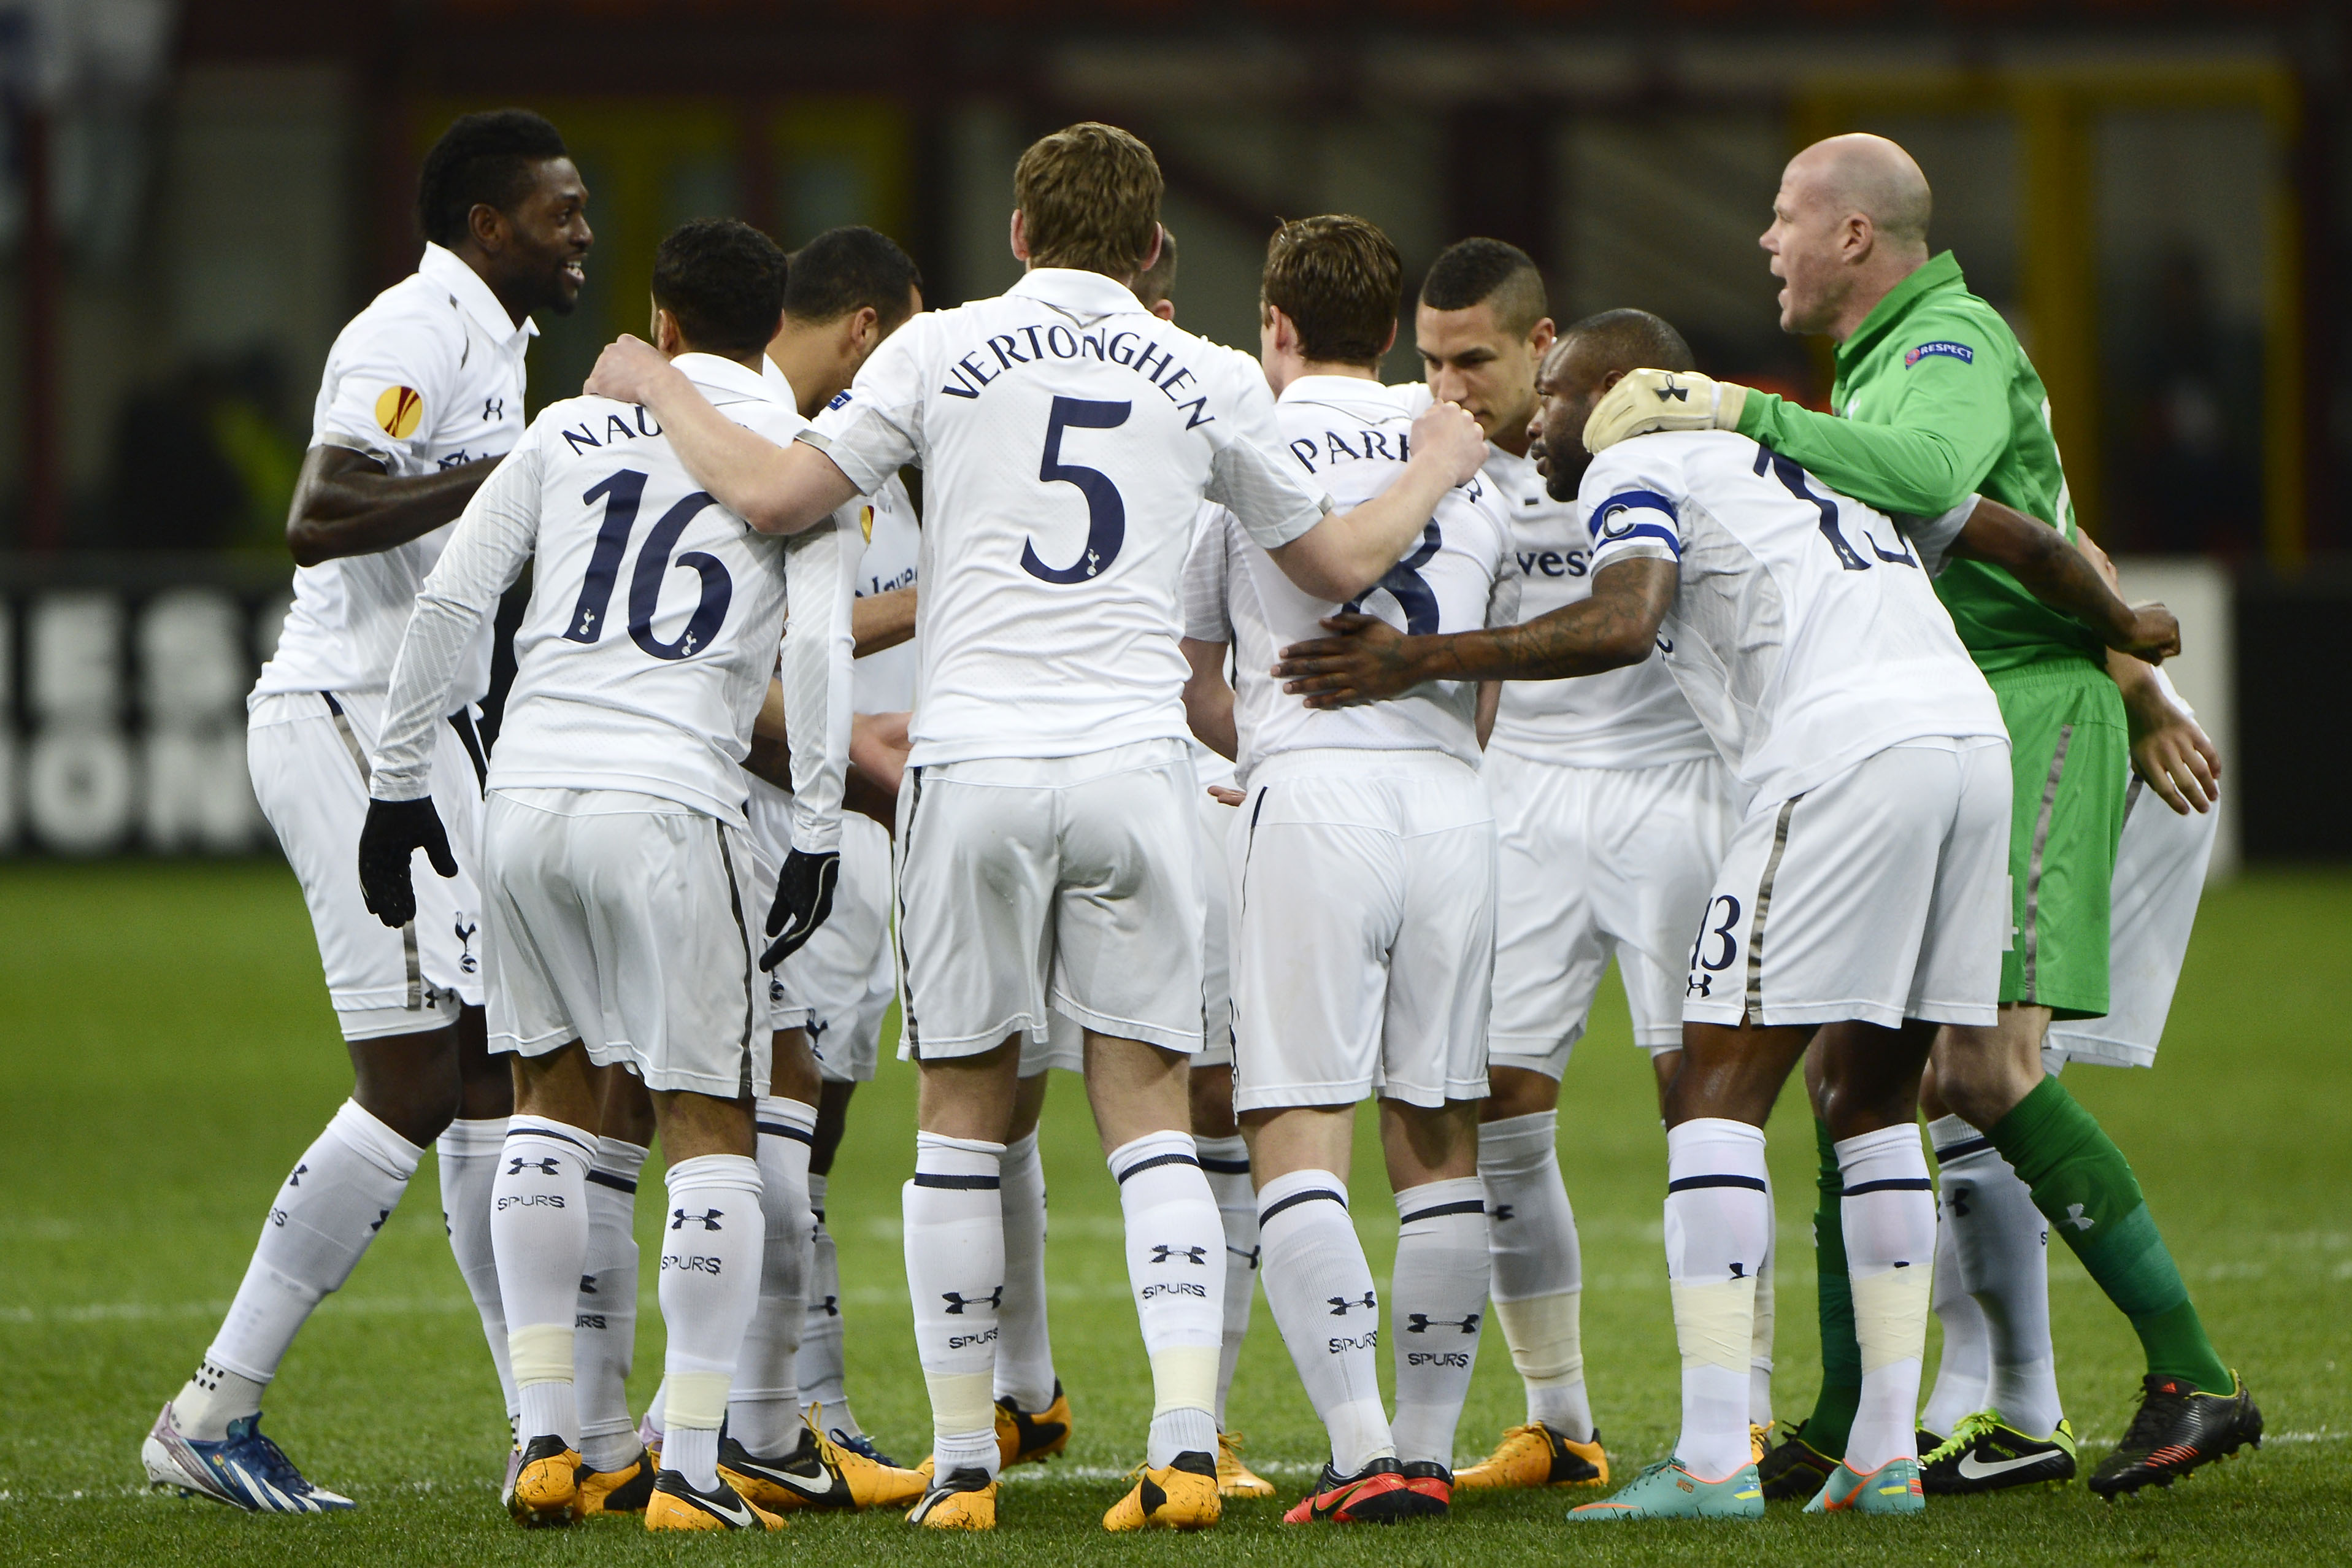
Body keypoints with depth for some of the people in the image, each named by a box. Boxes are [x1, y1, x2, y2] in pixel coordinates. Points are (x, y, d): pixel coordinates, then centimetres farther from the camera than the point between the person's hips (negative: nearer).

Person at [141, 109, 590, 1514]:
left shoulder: (489, 344, 18)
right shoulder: (414, 335, -14)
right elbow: (320, 524, -26)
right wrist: (516, 472, -26)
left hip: (417, 731, 11)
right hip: (348, 724, -10)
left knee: (489, 1072, 9)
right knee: (412, 1087, -12)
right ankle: (213, 1413, -7)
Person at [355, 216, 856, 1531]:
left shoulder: (572, 432, 14)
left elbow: (449, 604, 10)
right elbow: (821, 654, -6)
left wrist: (400, 781, 17)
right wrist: (818, 831, -2)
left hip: (527, 794, 4)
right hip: (669, 805, -4)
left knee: (554, 1098, 19)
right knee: (711, 1128, 3)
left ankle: (548, 1438, 15)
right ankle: (691, 1471, -3)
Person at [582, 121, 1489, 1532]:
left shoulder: (943, 351, 2)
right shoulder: (1211, 383, 8)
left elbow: (774, 494, 1)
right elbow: (1341, 562, 20)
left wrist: (660, 390, 19)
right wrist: (1441, 467, 40)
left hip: (975, 765, -1)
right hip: (1135, 763, 1)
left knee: (964, 1116, 8)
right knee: (1150, 1113, 5)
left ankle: (964, 1462, 10)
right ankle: (1188, 1440, -9)